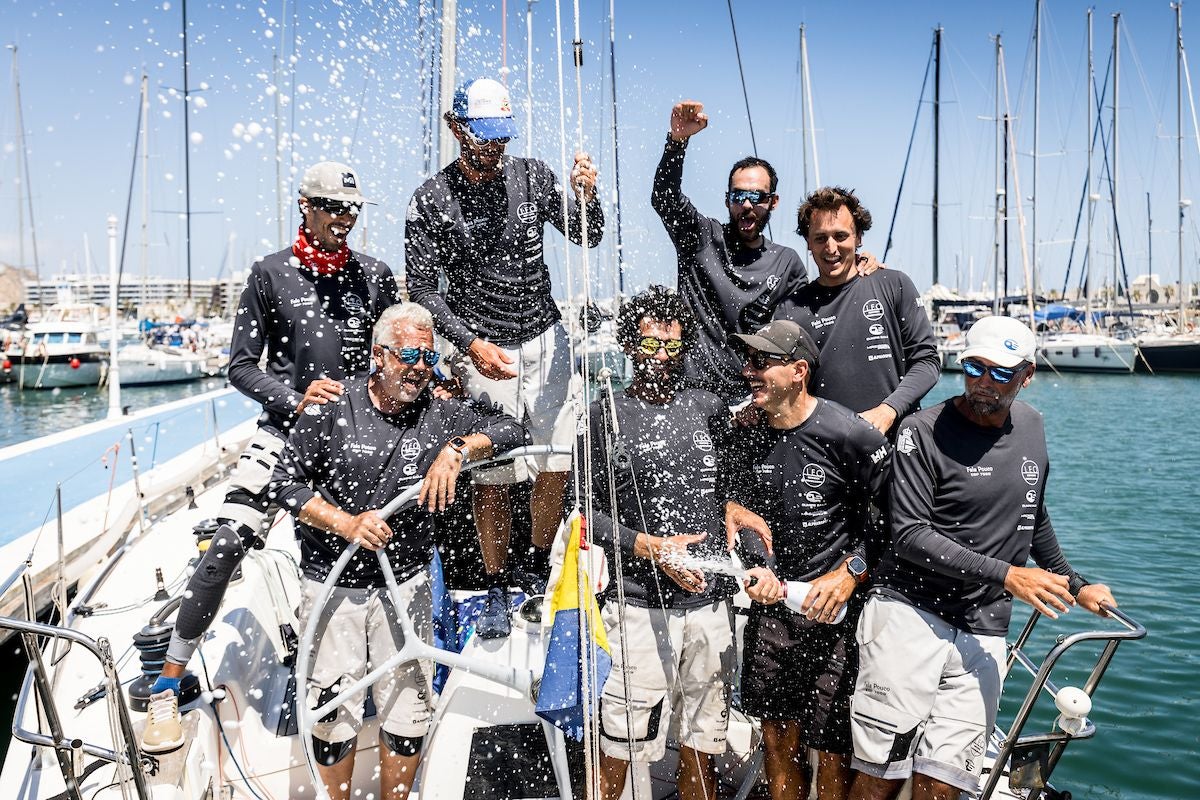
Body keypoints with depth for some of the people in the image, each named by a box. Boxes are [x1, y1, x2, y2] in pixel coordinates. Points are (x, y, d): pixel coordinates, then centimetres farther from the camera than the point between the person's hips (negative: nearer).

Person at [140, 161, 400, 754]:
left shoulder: (374, 275, 7)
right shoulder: (271, 273, 0)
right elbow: (241, 365, -2)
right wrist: (296, 399, -16)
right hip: (285, 430, -2)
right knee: (227, 545, -12)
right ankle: (168, 686, 1)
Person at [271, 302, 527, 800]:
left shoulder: (438, 413, -2)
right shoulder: (334, 409, -7)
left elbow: (511, 430, -5)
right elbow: (285, 481, -4)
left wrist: (457, 450, -22)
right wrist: (345, 523, -16)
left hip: (406, 584, 2)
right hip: (333, 585, -1)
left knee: (407, 714, 8)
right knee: (333, 716, 5)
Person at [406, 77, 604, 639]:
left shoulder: (532, 176, 3)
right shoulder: (430, 201, -4)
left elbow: (587, 238, 4)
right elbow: (422, 290, -5)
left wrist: (585, 197, -18)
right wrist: (471, 344, -18)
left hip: (546, 340, 3)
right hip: (482, 350, -2)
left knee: (556, 468, 4)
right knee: (492, 480, 0)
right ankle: (497, 591, 20)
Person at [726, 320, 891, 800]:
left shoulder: (849, 434, -14)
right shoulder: (748, 438, 3)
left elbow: (889, 517, -7)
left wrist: (850, 573, -15)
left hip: (839, 608, -5)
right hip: (774, 601, 5)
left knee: (832, 749, 1)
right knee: (778, 737, 15)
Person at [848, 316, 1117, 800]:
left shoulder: (1030, 426, 13)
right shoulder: (925, 432, -7)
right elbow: (909, 535, -13)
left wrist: (1075, 586, 34)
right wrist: (1004, 575, -16)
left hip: (983, 634, 5)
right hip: (910, 613, -5)